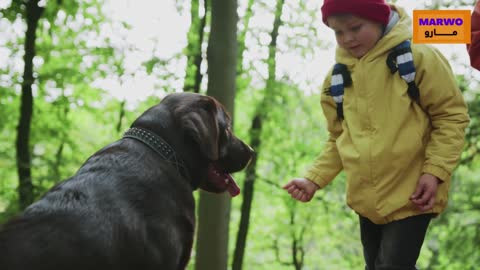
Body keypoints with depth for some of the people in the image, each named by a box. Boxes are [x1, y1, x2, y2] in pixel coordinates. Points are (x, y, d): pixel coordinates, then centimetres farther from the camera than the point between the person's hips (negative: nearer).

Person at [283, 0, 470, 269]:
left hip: (411, 194, -6)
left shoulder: (418, 57, -10)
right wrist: (314, 179, -1)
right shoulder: (337, 77, 5)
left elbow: (451, 115, -7)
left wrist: (435, 171, -16)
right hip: (366, 198, 6)